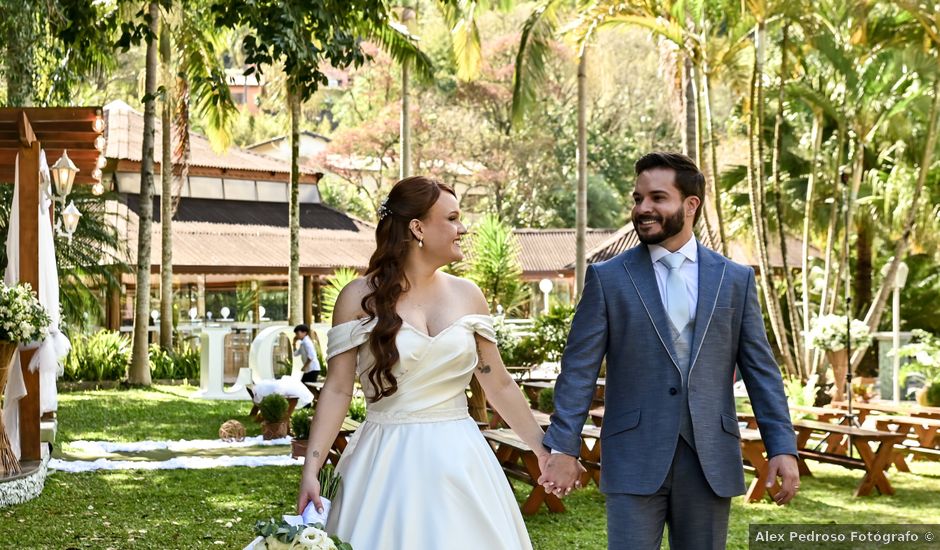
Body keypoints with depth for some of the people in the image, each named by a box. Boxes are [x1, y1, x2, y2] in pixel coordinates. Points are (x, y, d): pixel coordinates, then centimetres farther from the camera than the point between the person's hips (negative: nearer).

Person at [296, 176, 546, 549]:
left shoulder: (467, 295, 7)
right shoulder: (360, 297, -3)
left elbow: (499, 385, 11)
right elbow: (337, 390, -4)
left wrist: (543, 450, 11)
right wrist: (311, 468, -12)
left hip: (459, 462, 3)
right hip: (388, 463, -3)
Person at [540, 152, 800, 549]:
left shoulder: (735, 279, 7)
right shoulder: (607, 278, 2)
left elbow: (760, 368, 7)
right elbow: (580, 368, -1)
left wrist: (783, 447, 0)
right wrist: (563, 447, -8)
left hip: (710, 460, 2)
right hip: (634, 460, -2)